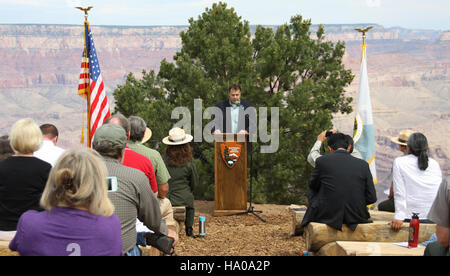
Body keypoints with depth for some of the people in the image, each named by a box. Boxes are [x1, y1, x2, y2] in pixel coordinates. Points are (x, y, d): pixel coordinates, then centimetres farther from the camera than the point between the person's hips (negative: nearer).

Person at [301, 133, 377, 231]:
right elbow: (372, 198, -1)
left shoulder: (322, 161, -7)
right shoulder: (363, 165, -2)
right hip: (356, 217, 3)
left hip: (327, 216, -3)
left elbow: (313, 185, 10)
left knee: (311, 191, 26)